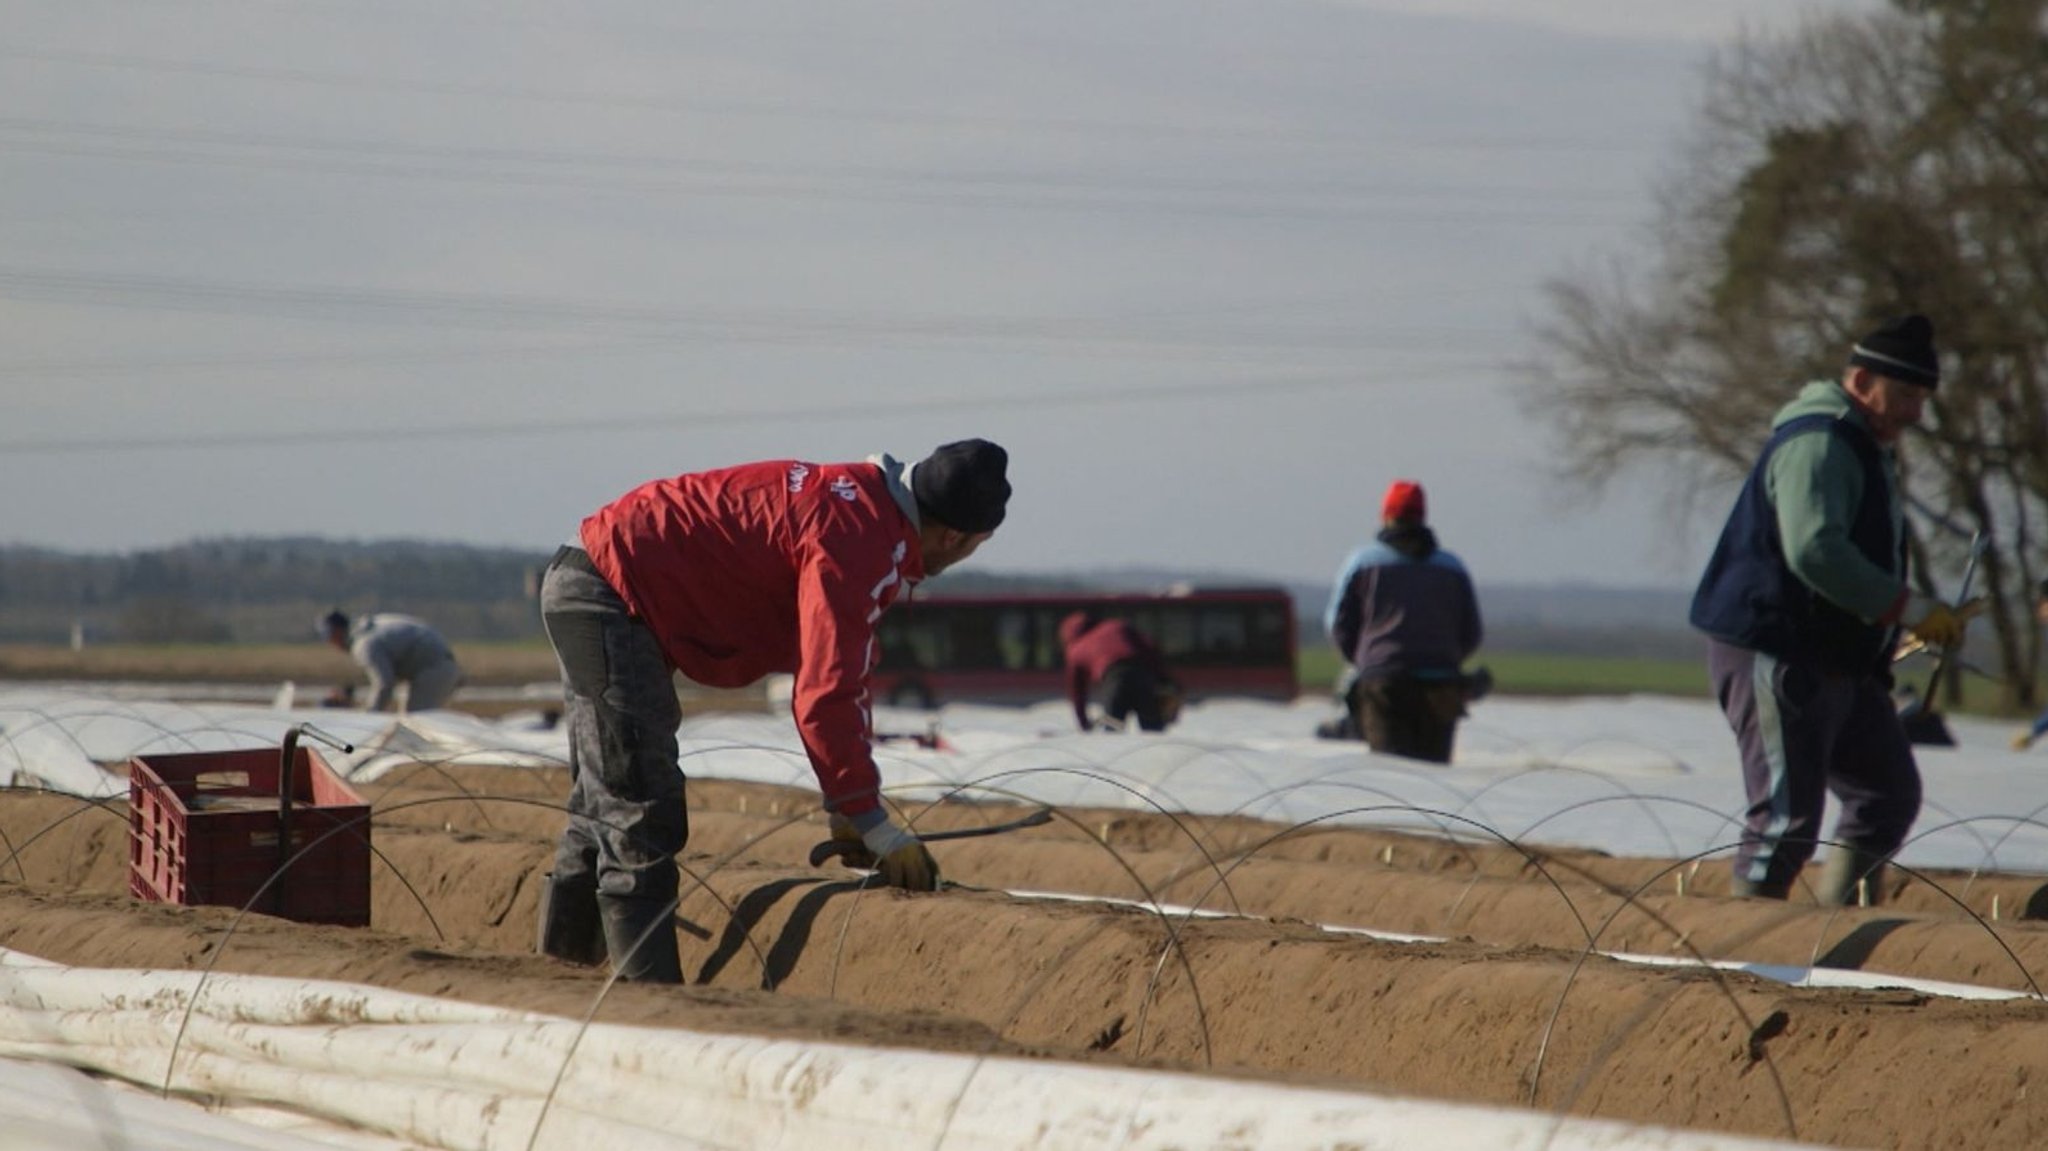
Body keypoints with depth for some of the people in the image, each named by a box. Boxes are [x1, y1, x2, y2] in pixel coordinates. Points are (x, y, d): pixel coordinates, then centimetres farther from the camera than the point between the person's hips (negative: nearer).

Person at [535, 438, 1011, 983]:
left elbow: (844, 674, 16)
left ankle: (566, 960, 27)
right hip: (608, 598, -11)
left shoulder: (864, 506, 10)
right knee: (641, 814, -12)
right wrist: (872, 824, -18)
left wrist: (849, 806, 16)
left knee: (606, 803, 19)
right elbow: (823, 696, -25)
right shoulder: (855, 542, -22)